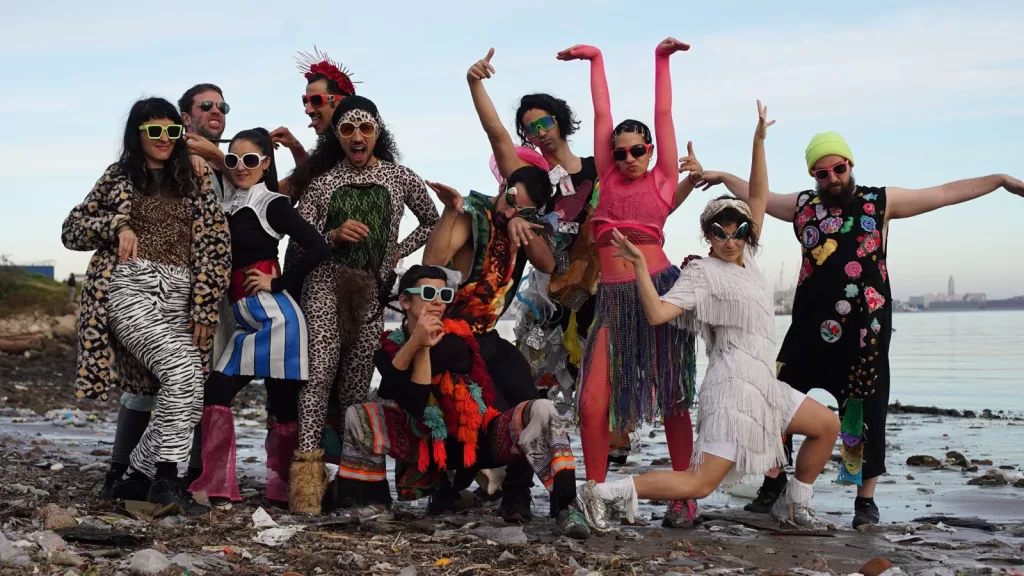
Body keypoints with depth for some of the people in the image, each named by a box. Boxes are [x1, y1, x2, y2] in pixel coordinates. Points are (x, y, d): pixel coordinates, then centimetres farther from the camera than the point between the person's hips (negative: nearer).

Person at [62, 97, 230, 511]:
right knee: (183, 373, -26)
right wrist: (117, 226, -4)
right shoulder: (119, 177, 14)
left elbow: (214, 246, 9)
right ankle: (166, 479, -20)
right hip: (131, 289, -3)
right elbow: (72, 230, 15)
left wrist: (204, 307, -2)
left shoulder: (194, 182, 17)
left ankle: (134, 471, 7)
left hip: (179, 297, 3)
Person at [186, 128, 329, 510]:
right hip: (247, 320, 7)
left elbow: (317, 248, -13)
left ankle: (284, 489, 10)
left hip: (275, 316, -7)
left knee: (282, 403, -1)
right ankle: (216, 488, 1)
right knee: (214, 394, -2)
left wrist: (278, 282, -11)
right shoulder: (229, 206, 15)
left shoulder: (272, 204, -4)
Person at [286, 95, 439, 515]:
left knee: (357, 382, -1)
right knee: (319, 373, -14)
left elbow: (432, 221, 22)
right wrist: (334, 236, -14)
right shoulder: (321, 180, 6)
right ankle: (307, 474, -19)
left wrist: (398, 253, 11)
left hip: (374, 291, 1)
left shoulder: (400, 177, 9)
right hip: (326, 284, -1)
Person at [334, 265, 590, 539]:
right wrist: (419, 345, -24)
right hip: (431, 448, 2)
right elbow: (415, 406, -20)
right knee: (358, 415, -12)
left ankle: (566, 508, -30)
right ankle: (370, 501, 1)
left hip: (486, 440, -2)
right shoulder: (389, 349, -3)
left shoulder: (457, 339, -10)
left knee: (541, 410, -28)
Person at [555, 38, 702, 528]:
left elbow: (663, 114, 8)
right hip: (612, 300, 3)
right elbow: (601, 114, 16)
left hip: (659, 291, -2)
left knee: (672, 399, 1)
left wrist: (662, 59, 7)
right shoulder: (608, 179, 14)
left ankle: (684, 497, 9)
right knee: (592, 402, -6)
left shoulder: (663, 180, 8)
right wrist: (595, 59, 19)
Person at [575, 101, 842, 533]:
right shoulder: (703, 274, -9)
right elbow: (657, 313, -21)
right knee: (698, 484, -15)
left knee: (827, 426, 16)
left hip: (763, 384, 9)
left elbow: (758, 199, 10)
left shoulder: (745, 259, 12)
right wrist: (641, 267, -30)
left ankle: (794, 506, 25)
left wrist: (759, 141, 4)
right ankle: (607, 492, -16)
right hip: (734, 387, -9)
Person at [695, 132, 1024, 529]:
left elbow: (945, 193, 6)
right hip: (811, 328, 2)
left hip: (865, 331, -2)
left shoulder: (880, 202, 4)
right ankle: (774, 481, 17)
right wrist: (723, 177, 33)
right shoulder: (803, 206, 10)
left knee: (864, 414, 1)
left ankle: (866, 499, 13)